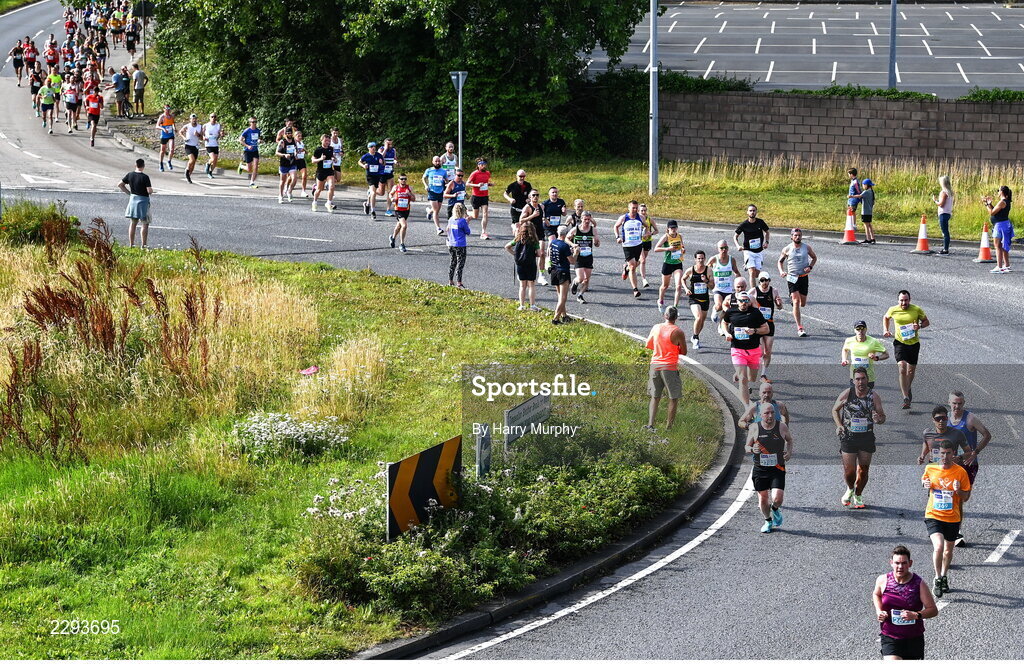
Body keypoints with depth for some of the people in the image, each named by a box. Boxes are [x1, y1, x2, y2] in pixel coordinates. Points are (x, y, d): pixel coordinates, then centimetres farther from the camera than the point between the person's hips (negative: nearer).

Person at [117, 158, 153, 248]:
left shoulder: (130, 175, 0)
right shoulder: (145, 177, -16)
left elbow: (120, 185, 6)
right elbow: (149, 191, -21)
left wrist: (129, 192, 11)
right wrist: (151, 191, 2)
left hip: (133, 199, 5)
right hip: (143, 200, -5)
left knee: (133, 223, 15)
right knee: (145, 224, 4)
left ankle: (131, 244, 16)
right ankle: (144, 245, 2)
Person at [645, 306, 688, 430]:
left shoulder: (656, 328, 1)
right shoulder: (678, 332, -12)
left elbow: (648, 345, 13)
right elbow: (683, 352, -3)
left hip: (655, 365, 4)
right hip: (670, 367, -4)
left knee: (655, 397, 13)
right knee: (673, 398, 9)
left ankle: (650, 424, 2)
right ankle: (669, 426, 11)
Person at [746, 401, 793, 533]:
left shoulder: (782, 427, -4)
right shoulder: (754, 428, -5)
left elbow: (789, 439, 17)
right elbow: (747, 447, 5)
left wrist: (789, 451, -1)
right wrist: (752, 449, -18)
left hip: (777, 469, -1)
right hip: (760, 469, 1)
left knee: (777, 498, -14)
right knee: (763, 498, 10)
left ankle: (775, 510, 22)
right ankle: (768, 521, 36)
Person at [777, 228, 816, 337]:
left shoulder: (806, 247, 1)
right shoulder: (787, 249, -2)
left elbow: (814, 257, 15)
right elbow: (780, 261, 11)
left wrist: (810, 267, -4)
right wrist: (781, 271, -7)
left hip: (804, 277, 3)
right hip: (792, 277, -2)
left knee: (803, 303, 9)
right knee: (796, 301, -14)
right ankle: (799, 327, -15)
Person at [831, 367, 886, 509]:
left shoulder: (873, 396, -3)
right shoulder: (846, 394, -4)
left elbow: (883, 416, 1)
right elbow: (835, 410, 11)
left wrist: (878, 419, -23)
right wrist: (839, 425, -5)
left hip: (867, 437, 1)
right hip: (848, 437, -1)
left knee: (863, 470, 3)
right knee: (849, 470, -3)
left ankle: (858, 496, 24)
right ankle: (850, 489, 28)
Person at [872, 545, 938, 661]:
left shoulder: (918, 584, -10)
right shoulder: (883, 580, -3)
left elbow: (933, 610, -7)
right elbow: (876, 595, 21)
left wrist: (916, 615, -25)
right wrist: (879, 611, 1)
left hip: (914, 638, 0)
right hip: (889, 637, 0)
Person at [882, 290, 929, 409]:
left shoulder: (917, 310, -7)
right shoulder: (893, 310, -4)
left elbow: (927, 322, 5)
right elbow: (885, 318, 18)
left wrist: (920, 326, -16)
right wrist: (885, 330, 4)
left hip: (914, 343, 1)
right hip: (900, 342, -1)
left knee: (911, 370, 14)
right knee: (902, 368, -19)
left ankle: (908, 388, 47)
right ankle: (906, 398, -20)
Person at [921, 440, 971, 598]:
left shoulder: (960, 472, -7)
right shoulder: (930, 469, -4)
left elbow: (966, 497, -1)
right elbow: (924, 480, 19)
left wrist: (958, 491, -22)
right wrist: (925, 484, -5)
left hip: (952, 518, 1)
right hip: (933, 515, -1)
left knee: (948, 550, 17)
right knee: (938, 547, -21)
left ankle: (944, 576, 42)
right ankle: (938, 579, -3)